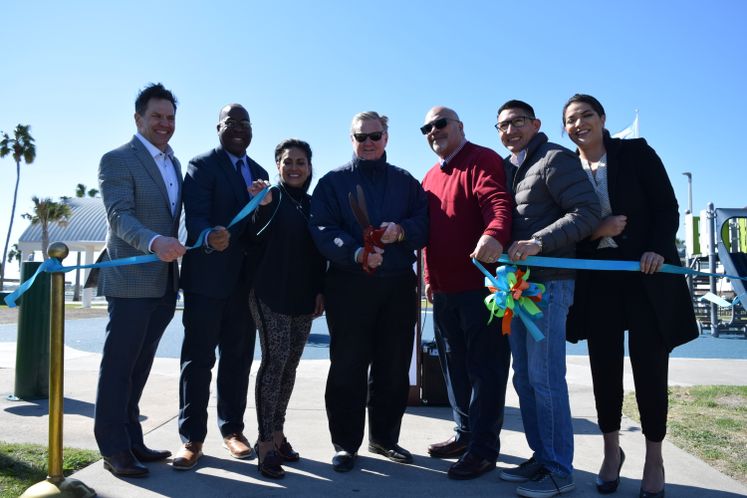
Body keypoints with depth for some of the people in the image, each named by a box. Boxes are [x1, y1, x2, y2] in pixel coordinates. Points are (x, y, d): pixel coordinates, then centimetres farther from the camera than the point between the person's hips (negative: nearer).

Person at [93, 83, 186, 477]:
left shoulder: (174, 163, 16)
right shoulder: (117, 160, -6)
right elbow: (119, 216, -19)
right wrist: (154, 243, -36)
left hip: (164, 282, 7)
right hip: (130, 281, -7)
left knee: (139, 367, 15)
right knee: (118, 366, 2)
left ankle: (132, 440, 27)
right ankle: (113, 448, 14)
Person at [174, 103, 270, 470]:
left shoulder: (259, 172, 17)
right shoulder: (202, 165, -2)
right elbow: (195, 216, -18)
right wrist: (209, 238, -37)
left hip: (245, 279, 6)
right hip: (207, 275, -5)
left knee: (238, 357, 11)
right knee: (198, 357, 1)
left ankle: (232, 429, 24)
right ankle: (192, 437, 11)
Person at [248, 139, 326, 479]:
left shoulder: (313, 203, 11)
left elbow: (318, 252, 13)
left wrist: (320, 291, 8)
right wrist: (260, 205, -21)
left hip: (303, 297, 5)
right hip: (270, 293, -5)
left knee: (289, 364, 9)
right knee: (274, 360, -9)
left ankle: (277, 433, 20)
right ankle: (265, 440, 1)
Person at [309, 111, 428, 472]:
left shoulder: (406, 182, 14)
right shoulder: (333, 181, 6)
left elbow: (424, 223, 5)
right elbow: (323, 231, -6)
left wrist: (401, 231, -16)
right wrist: (356, 253, -22)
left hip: (398, 286, 3)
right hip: (348, 284, -2)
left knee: (394, 367, 9)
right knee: (347, 367, 2)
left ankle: (384, 437, 27)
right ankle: (346, 443, 17)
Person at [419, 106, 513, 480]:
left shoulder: (482, 161, -7)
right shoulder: (430, 177, 18)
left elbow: (499, 203, -25)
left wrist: (494, 235, -44)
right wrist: (430, 277, 17)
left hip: (481, 284, -8)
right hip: (444, 289, 9)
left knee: (485, 367, 0)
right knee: (454, 364, 17)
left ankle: (483, 448, 12)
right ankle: (466, 433, 32)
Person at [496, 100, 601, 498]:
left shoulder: (555, 159, -4)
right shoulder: (508, 168, 18)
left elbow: (587, 212, -14)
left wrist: (538, 242, -23)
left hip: (547, 282, -8)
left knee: (544, 378, -4)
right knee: (525, 378, 12)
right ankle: (541, 458, 25)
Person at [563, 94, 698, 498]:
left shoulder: (636, 152, 1)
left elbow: (667, 207, -2)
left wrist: (657, 249, -18)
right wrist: (595, 230, -14)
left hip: (645, 272, -2)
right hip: (596, 278, 2)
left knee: (649, 363, 2)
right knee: (604, 363, 7)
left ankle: (654, 458, 19)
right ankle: (612, 450, 23)